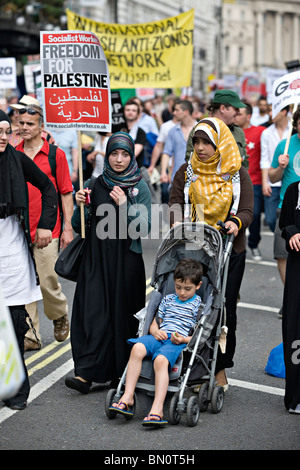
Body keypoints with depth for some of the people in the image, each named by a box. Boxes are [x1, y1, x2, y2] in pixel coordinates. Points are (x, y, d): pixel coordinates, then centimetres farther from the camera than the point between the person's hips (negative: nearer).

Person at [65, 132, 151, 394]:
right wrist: (80, 205, -9)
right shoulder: (95, 184, 8)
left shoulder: (140, 188, 2)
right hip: (96, 257, 2)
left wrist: (125, 205, -17)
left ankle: (122, 372, 13)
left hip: (126, 260, -1)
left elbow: (145, 228, -6)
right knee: (93, 311, -6)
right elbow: (78, 227, 9)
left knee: (122, 313, 1)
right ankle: (87, 374, -7)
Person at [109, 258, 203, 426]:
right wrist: (155, 330, 2)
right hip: (160, 337, 4)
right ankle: (128, 396, -30)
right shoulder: (168, 299, 25)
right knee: (137, 348, -30)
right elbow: (155, 322, 26)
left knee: (161, 360, -37)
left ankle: (157, 408, -43)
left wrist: (184, 339, -14)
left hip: (178, 342, -4)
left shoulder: (198, 305, 10)